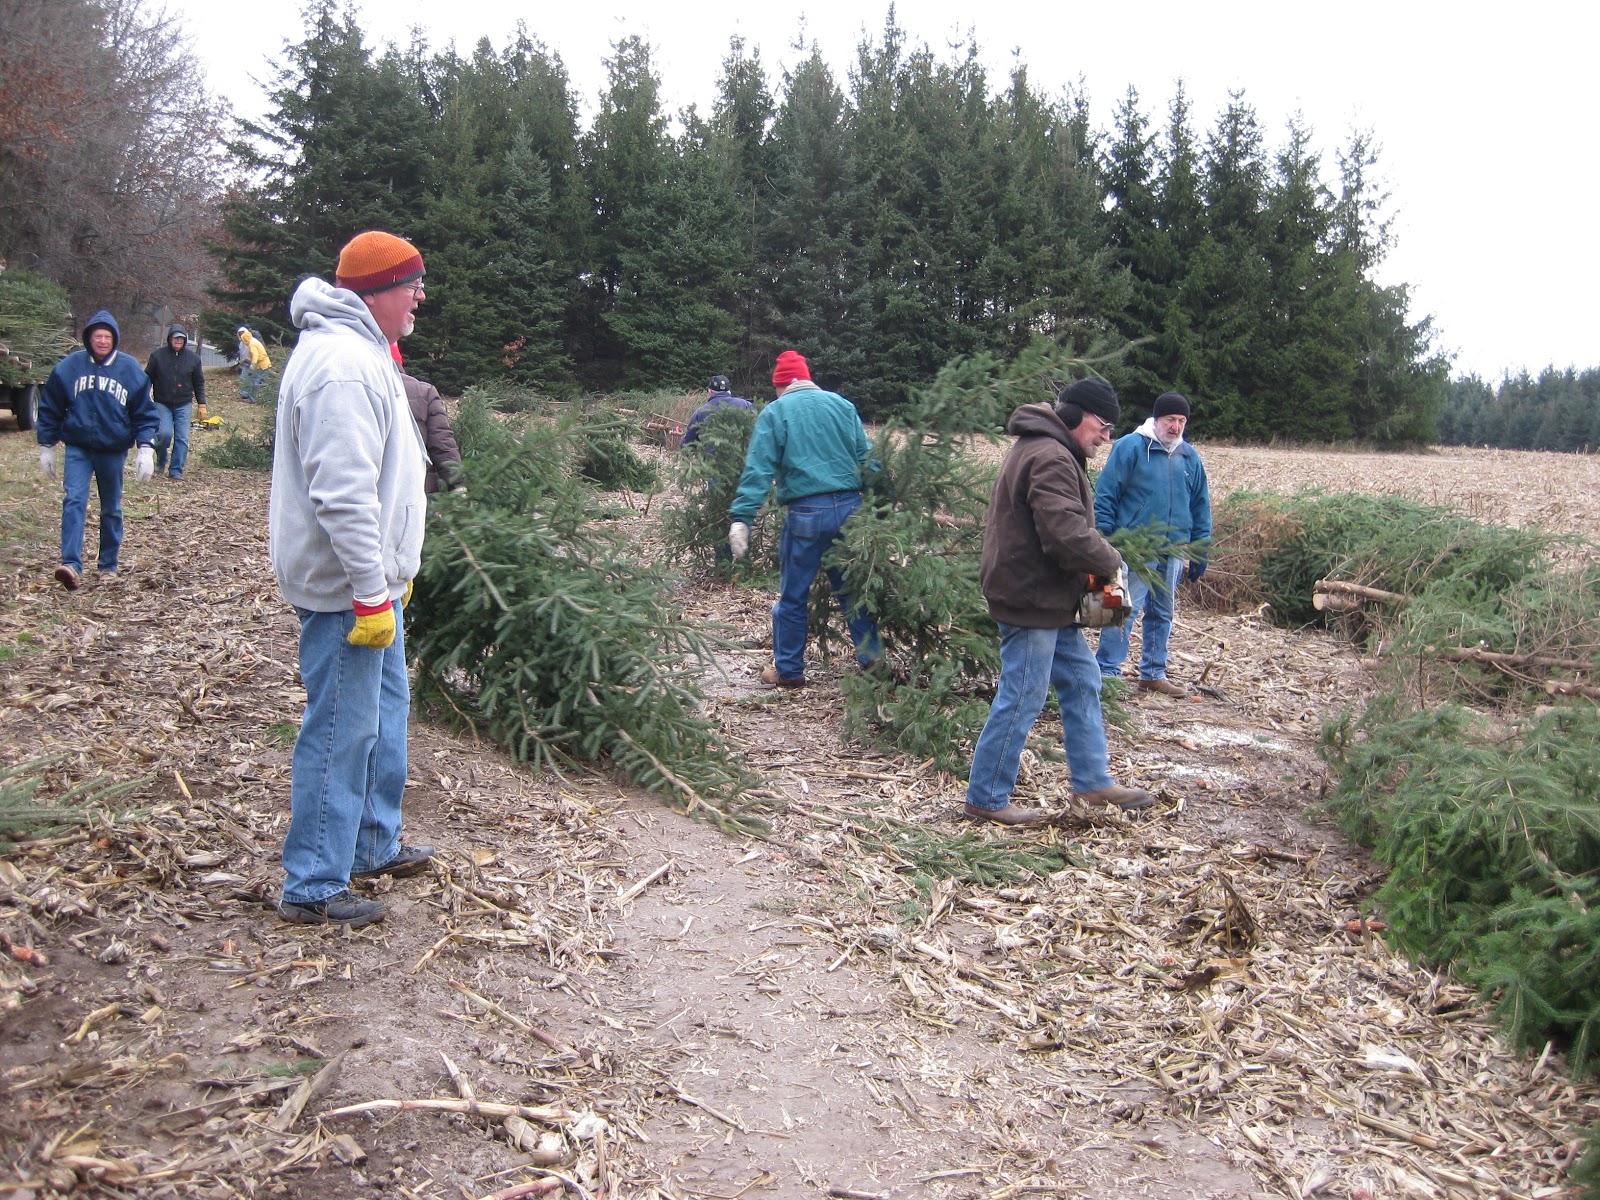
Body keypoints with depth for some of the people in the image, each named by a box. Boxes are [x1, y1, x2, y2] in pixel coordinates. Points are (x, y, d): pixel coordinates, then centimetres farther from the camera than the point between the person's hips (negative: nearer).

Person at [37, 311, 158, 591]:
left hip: (114, 451, 1)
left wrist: (146, 449, -10)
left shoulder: (130, 368, -3)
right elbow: (49, 408, 7)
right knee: (74, 501, -16)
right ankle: (71, 565, -22)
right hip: (77, 448, 0)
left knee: (111, 509, 10)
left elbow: (145, 413, 0)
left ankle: (108, 565, 23)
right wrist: (46, 447, 7)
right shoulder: (69, 366, -2)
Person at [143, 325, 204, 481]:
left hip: (183, 405, 1)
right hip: (162, 403, -1)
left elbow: (199, 383, 10)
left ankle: (176, 470, 5)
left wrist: (201, 404, 5)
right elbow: (148, 378, 5)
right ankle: (161, 461, 12)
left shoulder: (193, 358, 3)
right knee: (164, 433, -16)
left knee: (182, 438, -4)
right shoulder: (157, 355, -1)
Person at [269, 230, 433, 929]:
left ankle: (373, 845, 35)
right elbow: (343, 494, -27)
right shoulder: (343, 366, -21)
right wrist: (372, 591, -25)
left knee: (384, 711, 20)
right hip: (345, 589, -11)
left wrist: (390, 572, 24)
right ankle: (313, 888, 7)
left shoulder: (360, 352, 15)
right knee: (341, 731, -4)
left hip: (370, 581, 11)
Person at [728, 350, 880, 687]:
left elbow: (758, 469, -9)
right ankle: (872, 657, 20)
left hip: (806, 511, -4)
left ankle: (788, 670, 15)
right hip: (850, 507, 4)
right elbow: (865, 458, 11)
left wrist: (741, 518, -13)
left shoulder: (775, 412, 0)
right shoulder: (842, 404, 11)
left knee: (793, 595, 8)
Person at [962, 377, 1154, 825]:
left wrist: (1097, 561, 6)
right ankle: (986, 798, 8)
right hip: (1031, 600, -12)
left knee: (1082, 682, 18)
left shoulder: (1047, 450, 15)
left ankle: (1092, 782, 30)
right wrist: (1111, 561, -14)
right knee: (1022, 700, -3)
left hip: (1049, 600, 12)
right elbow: (1067, 534, -31)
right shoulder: (1051, 458, -21)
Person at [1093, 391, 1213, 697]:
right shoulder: (1130, 447, -5)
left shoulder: (1190, 457, 11)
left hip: (1174, 551, 6)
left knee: (1163, 613, 12)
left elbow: (1201, 507, 17)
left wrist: (1200, 552, 13)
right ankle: (1106, 672, -4)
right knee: (1126, 609, -10)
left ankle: (1153, 674, 23)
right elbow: (1105, 494, -6)